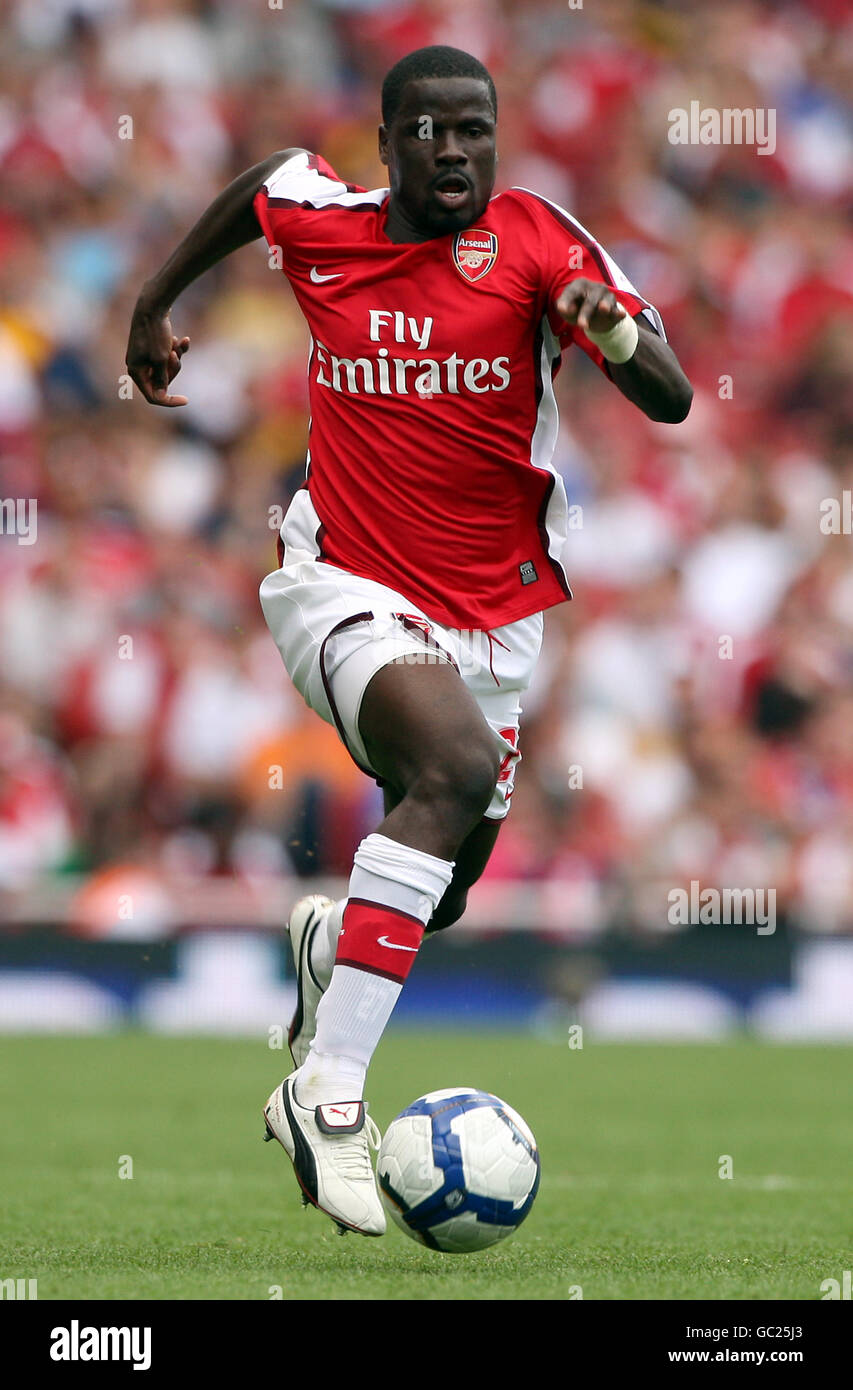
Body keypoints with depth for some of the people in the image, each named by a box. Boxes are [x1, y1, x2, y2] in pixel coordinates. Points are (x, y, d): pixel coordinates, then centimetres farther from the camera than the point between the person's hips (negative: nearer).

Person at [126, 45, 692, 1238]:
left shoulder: (536, 240, -8)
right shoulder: (317, 219, -2)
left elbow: (671, 403, -15)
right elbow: (256, 185, 24)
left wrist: (615, 335, -36)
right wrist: (155, 308, 31)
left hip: (489, 618, 3)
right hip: (345, 589, -3)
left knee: (439, 896, 12)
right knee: (457, 763, -32)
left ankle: (333, 941, 51)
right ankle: (328, 1092, -33)